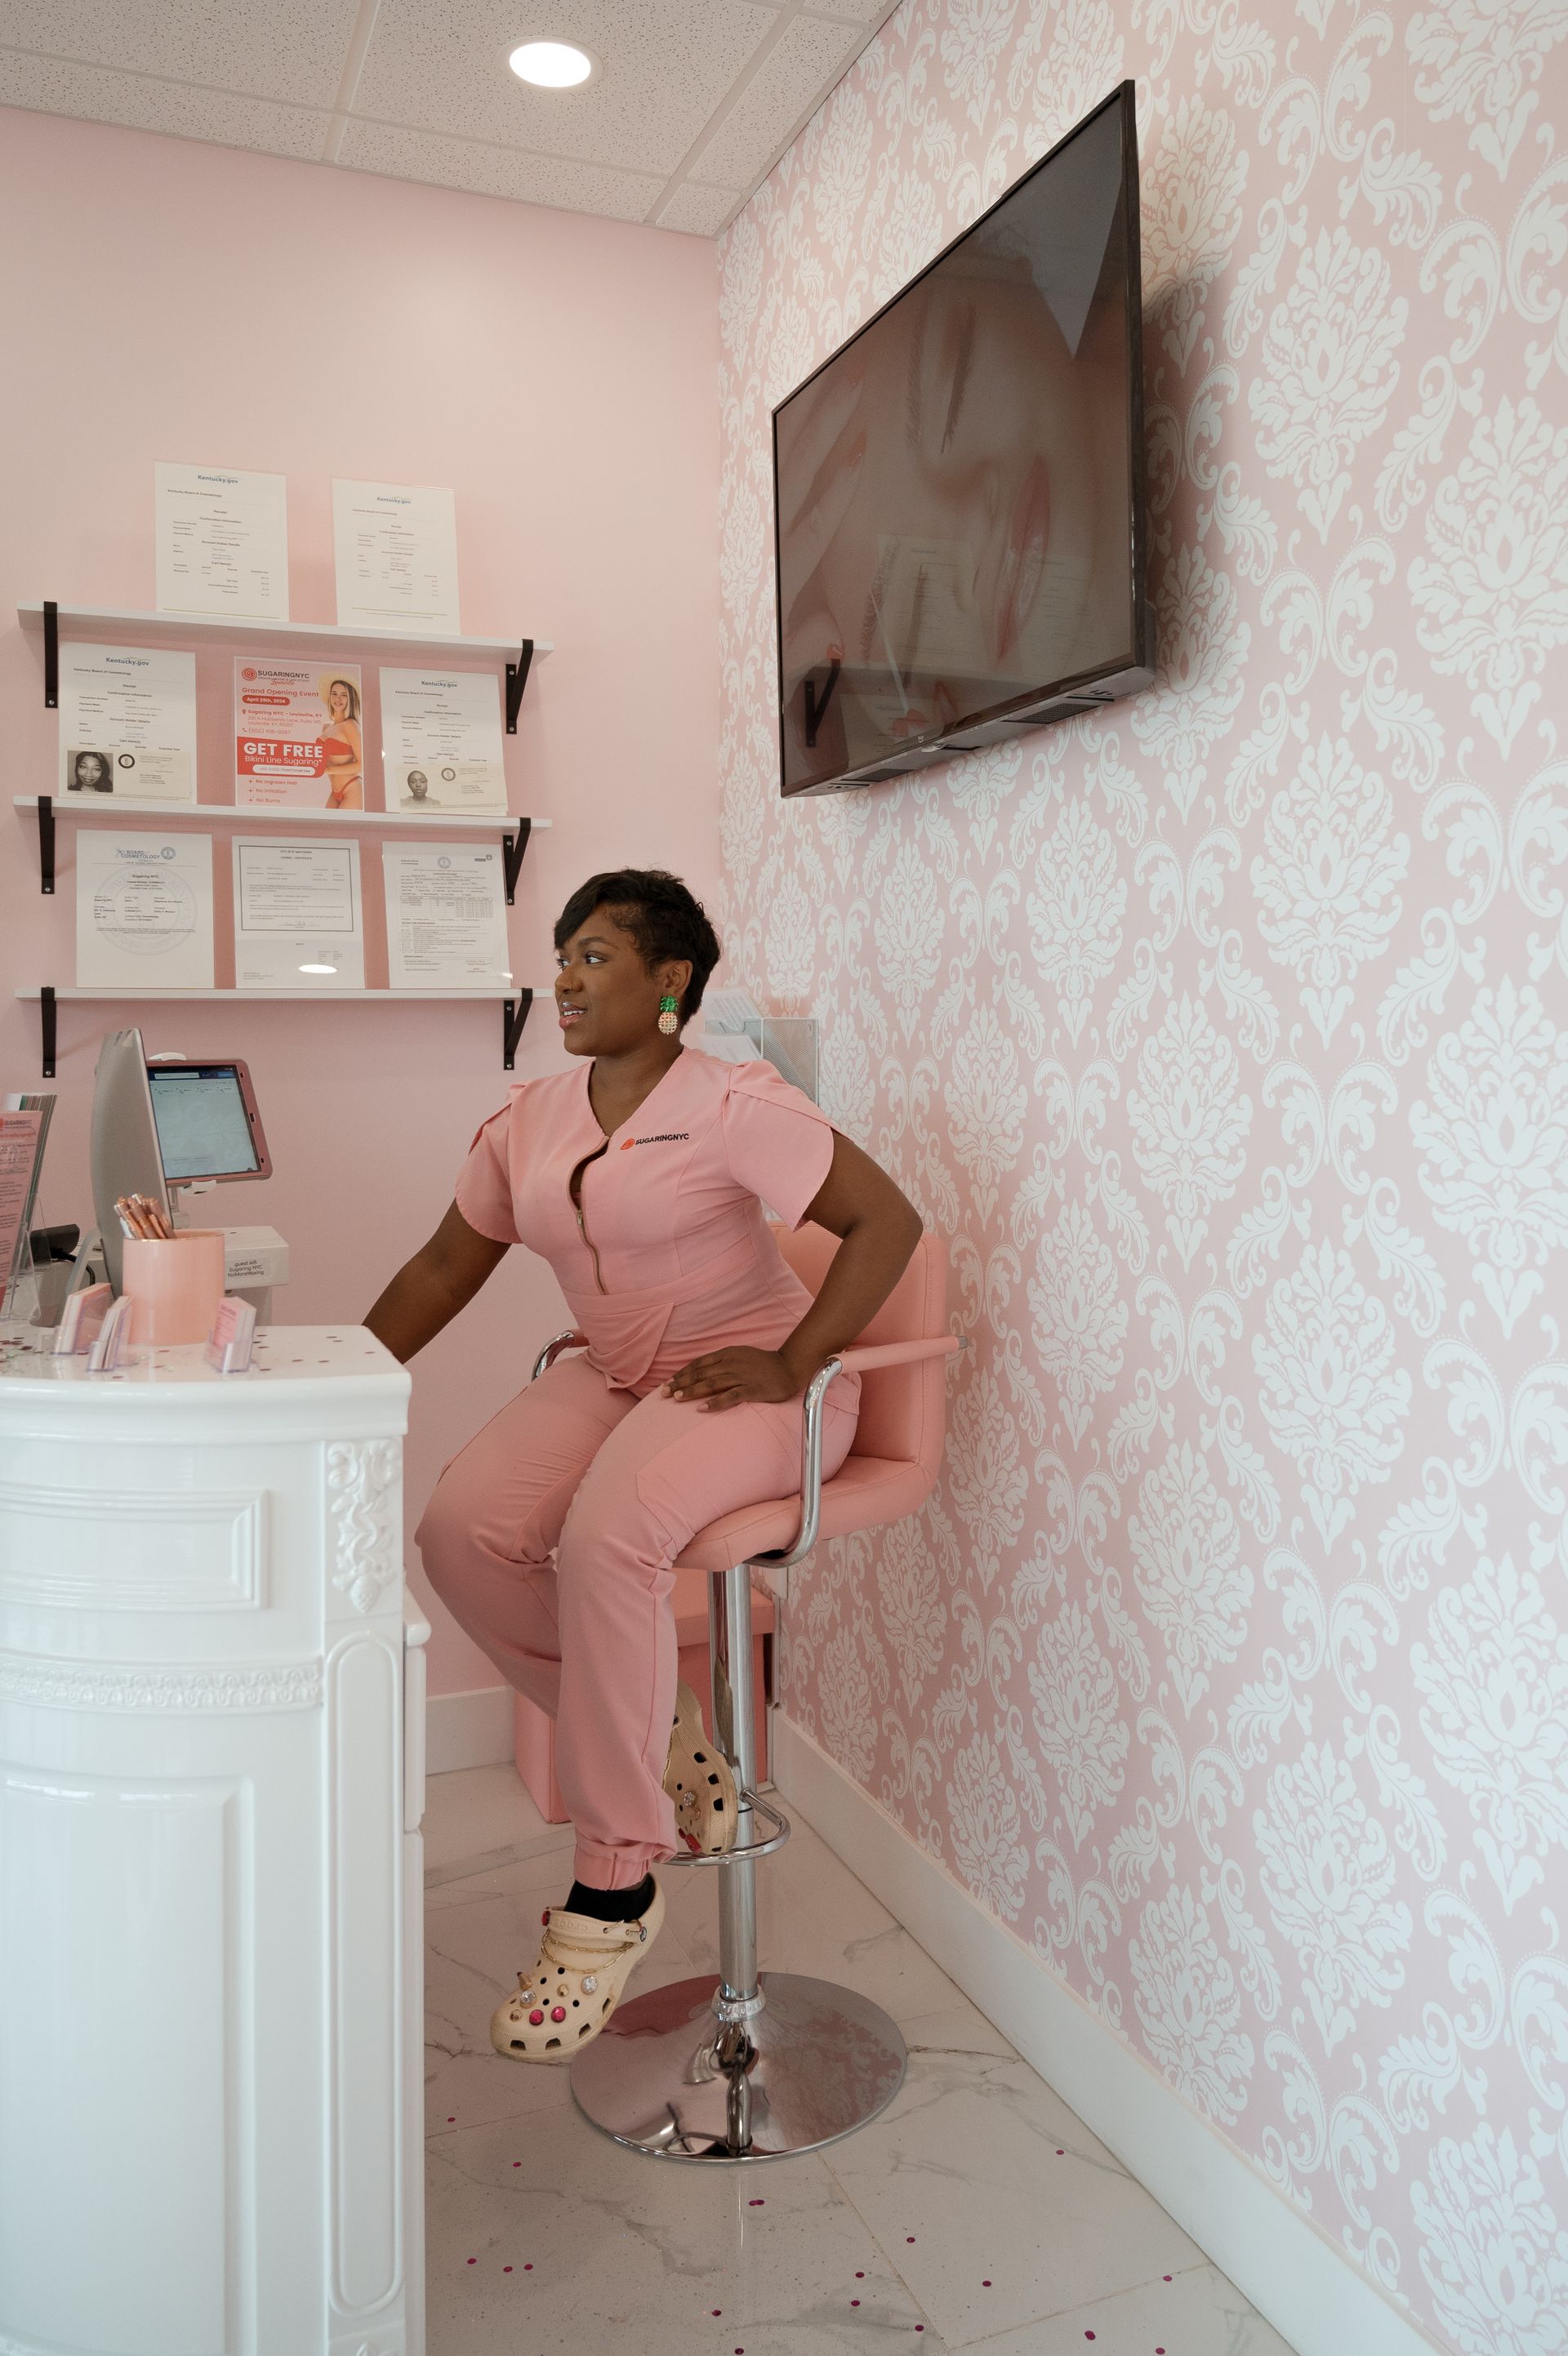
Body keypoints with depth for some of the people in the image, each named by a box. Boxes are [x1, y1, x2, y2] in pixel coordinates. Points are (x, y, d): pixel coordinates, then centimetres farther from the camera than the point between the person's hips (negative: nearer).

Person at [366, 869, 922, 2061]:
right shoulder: (528, 1122, 9)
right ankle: (660, 1742, 3)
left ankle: (615, 1887, -14)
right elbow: (444, 1268, 14)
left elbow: (888, 1219, -16)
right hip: (613, 1378, 7)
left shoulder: (735, 1103, -12)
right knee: (463, 1530, -19)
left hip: (747, 1382, -6)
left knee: (607, 1534, -33)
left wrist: (790, 1364, -21)